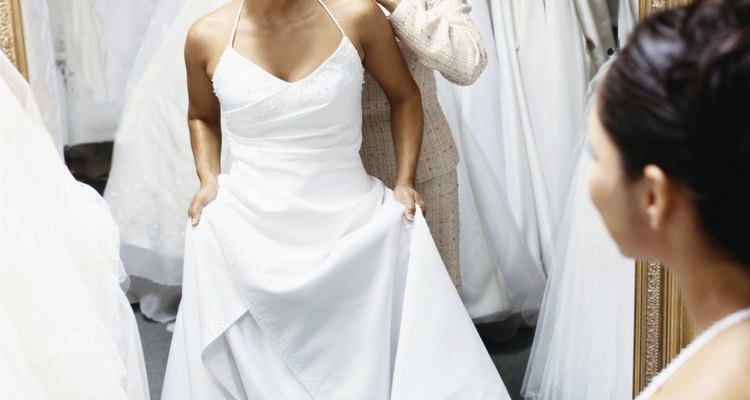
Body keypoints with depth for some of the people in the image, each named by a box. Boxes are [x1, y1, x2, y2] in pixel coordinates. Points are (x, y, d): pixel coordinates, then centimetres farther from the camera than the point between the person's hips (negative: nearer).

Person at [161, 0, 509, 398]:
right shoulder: (208, 37, -3)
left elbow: (404, 96, 8)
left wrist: (405, 180, -1)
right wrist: (208, 179, 2)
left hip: (353, 221, 0)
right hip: (245, 228, 1)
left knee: (366, 364, 5)